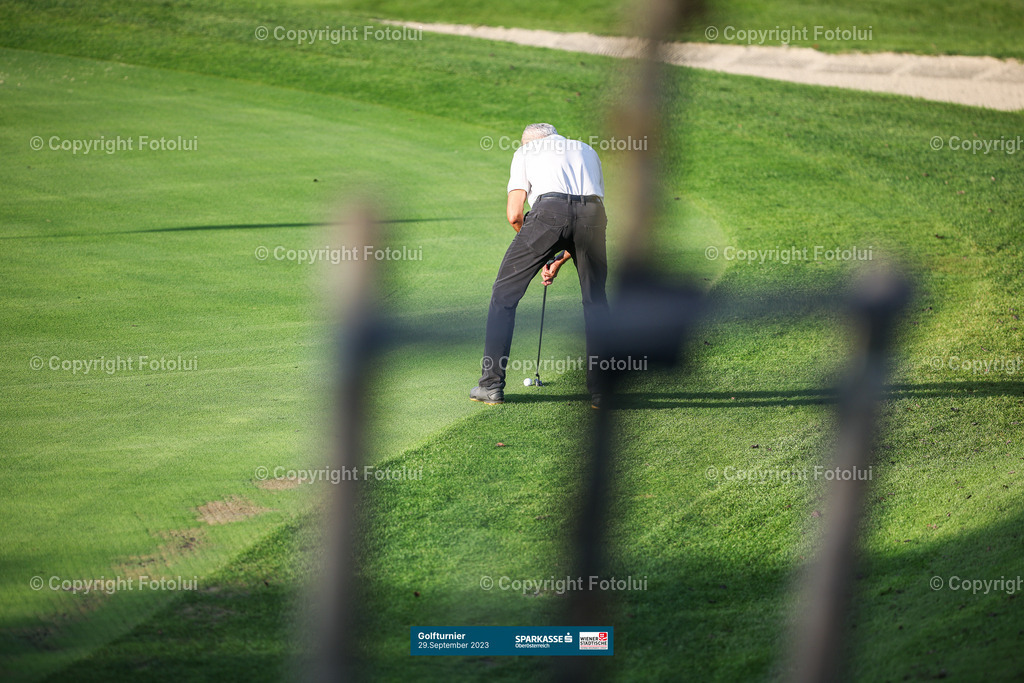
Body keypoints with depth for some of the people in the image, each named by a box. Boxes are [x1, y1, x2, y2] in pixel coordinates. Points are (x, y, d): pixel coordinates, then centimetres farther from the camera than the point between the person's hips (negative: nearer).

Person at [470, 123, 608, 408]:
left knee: (505, 293, 11)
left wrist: (540, 256, 28)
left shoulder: (525, 151, 26)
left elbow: (514, 215, 14)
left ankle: (492, 385, 11)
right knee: (595, 301, 18)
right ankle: (600, 391, 14)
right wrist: (560, 261, 37)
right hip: (592, 212, 3)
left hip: (549, 211, -3)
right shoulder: (588, 151, 36)